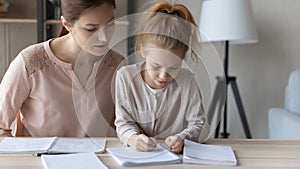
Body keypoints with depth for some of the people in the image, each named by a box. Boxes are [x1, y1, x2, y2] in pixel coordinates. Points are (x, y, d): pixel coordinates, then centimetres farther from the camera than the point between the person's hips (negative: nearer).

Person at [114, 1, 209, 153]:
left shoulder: (187, 80, -9)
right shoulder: (125, 76, -8)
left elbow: (199, 124, -3)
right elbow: (123, 122, -4)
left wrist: (182, 139, -24)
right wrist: (133, 138, -27)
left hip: (176, 158, 0)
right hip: (136, 155, 0)